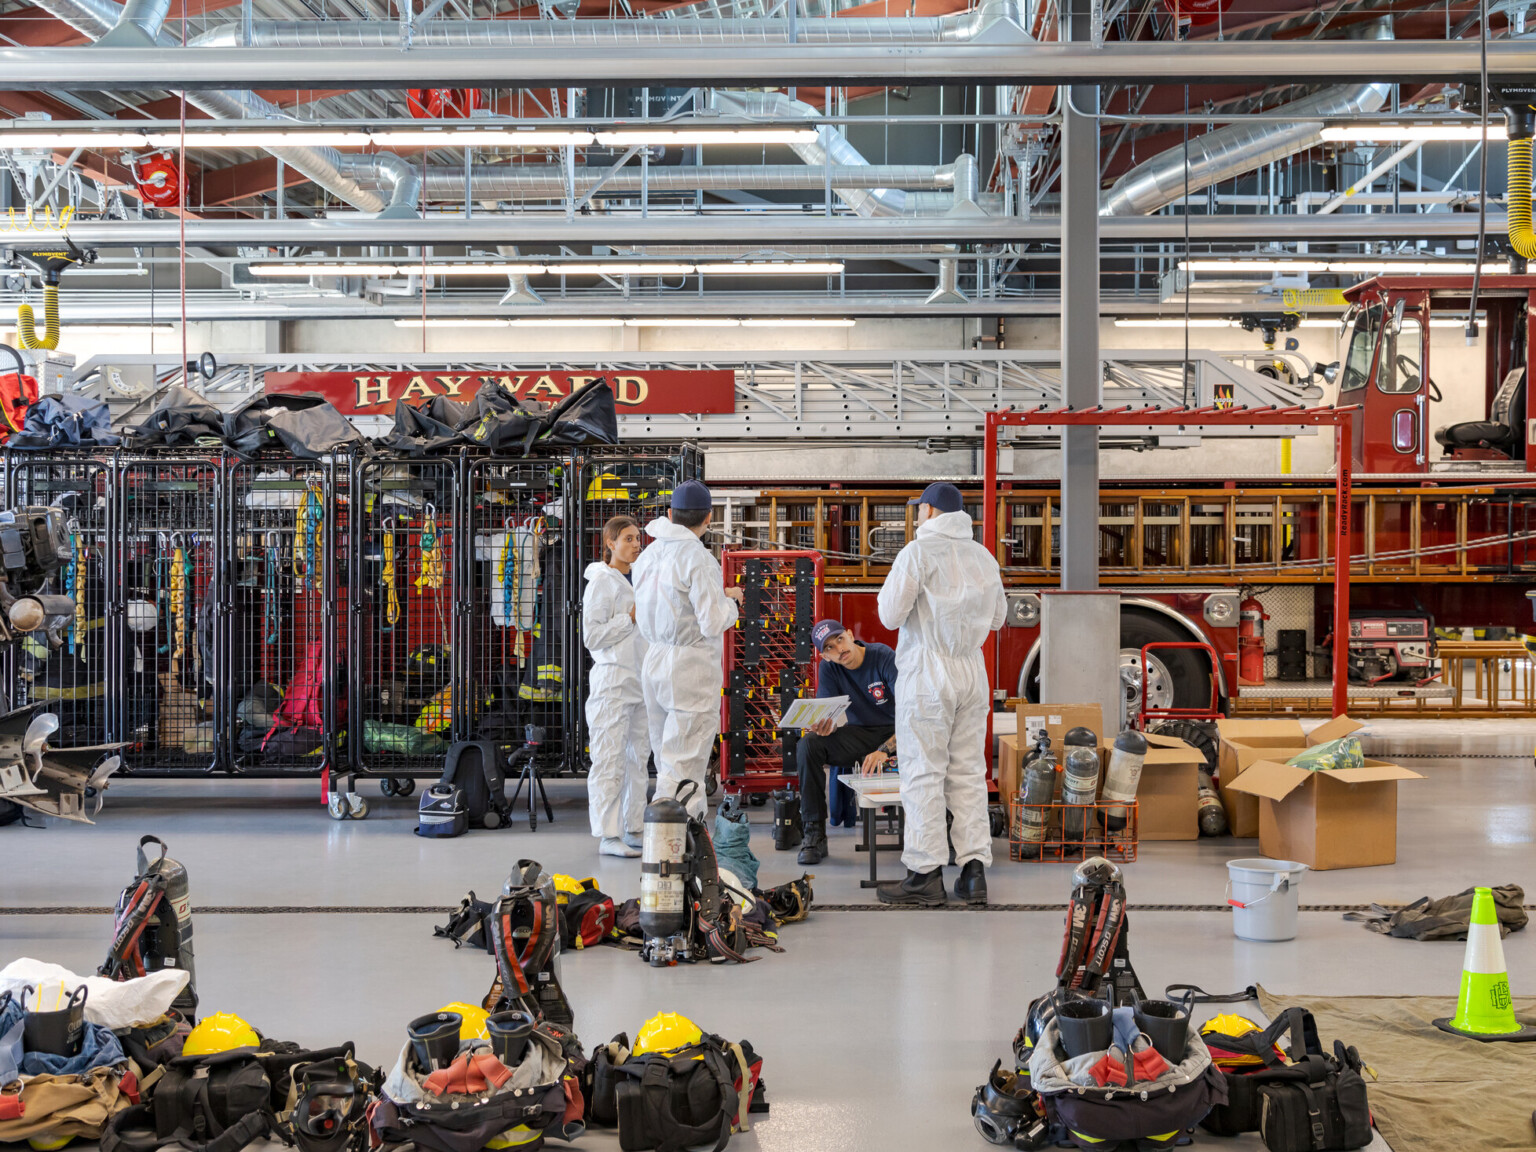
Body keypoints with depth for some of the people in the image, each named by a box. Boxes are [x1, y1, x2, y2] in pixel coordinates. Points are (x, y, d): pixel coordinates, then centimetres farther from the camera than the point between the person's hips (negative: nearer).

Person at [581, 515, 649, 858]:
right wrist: (631, 617, -15)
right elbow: (592, 636, -14)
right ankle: (608, 835, -4)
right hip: (612, 678, -8)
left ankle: (634, 829, 16)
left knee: (638, 757, 10)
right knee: (611, 759, -7)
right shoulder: (601, 581, -7)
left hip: (640, 679, 8)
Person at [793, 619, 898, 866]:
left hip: (896, 733, -3)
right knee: (808, 744, -24)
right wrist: (823, 726, -34)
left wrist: (884, 750, -43)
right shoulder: (828, 668, -3)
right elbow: (826, 714, -7)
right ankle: (815, 835, -18)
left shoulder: (885, 658, -18)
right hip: (859, 733, 4)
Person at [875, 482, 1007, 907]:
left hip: (928, 672, -6)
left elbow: (890, 615, -11)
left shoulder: (918, 552, -10)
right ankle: (974, 869, 9)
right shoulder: (984, 556, 10)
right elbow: (997, 617, 19)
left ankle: (926, 873, 1)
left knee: (923, 772, -1)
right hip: (973, 670, 6)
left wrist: (892, 592, 8)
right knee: (969, 771, 9)